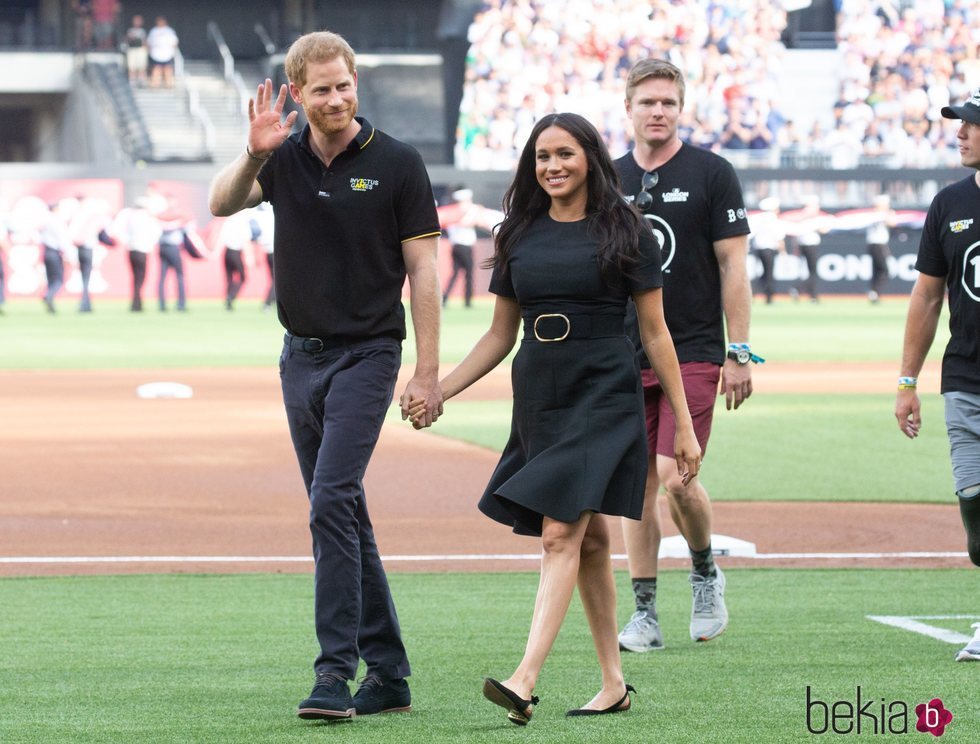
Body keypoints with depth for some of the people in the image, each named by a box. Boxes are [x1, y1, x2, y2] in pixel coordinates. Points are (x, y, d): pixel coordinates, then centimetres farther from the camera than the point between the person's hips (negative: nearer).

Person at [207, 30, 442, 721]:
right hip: (301, 354, 6)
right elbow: (222, 203, -11)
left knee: (332, 503, -18)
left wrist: (428, 371, -11)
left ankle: (336, 672, -18)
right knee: (342, 513, 9)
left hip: (367, 353, -6)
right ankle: (388, 672, 16)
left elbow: (423, 270, -6)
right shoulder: (284, 158, 5)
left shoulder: (397, 164, -7)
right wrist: (253, 154, -30)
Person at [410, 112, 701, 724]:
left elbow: (656, 334, 1)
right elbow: (500, 335, 15)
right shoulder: (519, 235, 10)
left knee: (560, 536, -15)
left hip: (604, 398, -5)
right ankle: (614, 684, 18)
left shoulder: (624, 232, -1)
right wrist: (439, 392, 4)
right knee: (590, 541, 10)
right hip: (539, 398, 5)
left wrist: (684, 424, 0)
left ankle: (524, 683, -25)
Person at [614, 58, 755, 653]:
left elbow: (734, 268, -3)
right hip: (626, 357, 4)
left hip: (694, 353, -4)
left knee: (676, 478, -13)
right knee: (637, 485, 3)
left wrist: (739, 354, -9)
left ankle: (706, 572, 14)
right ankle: (646, 614, 8)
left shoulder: (712, 173, -1)